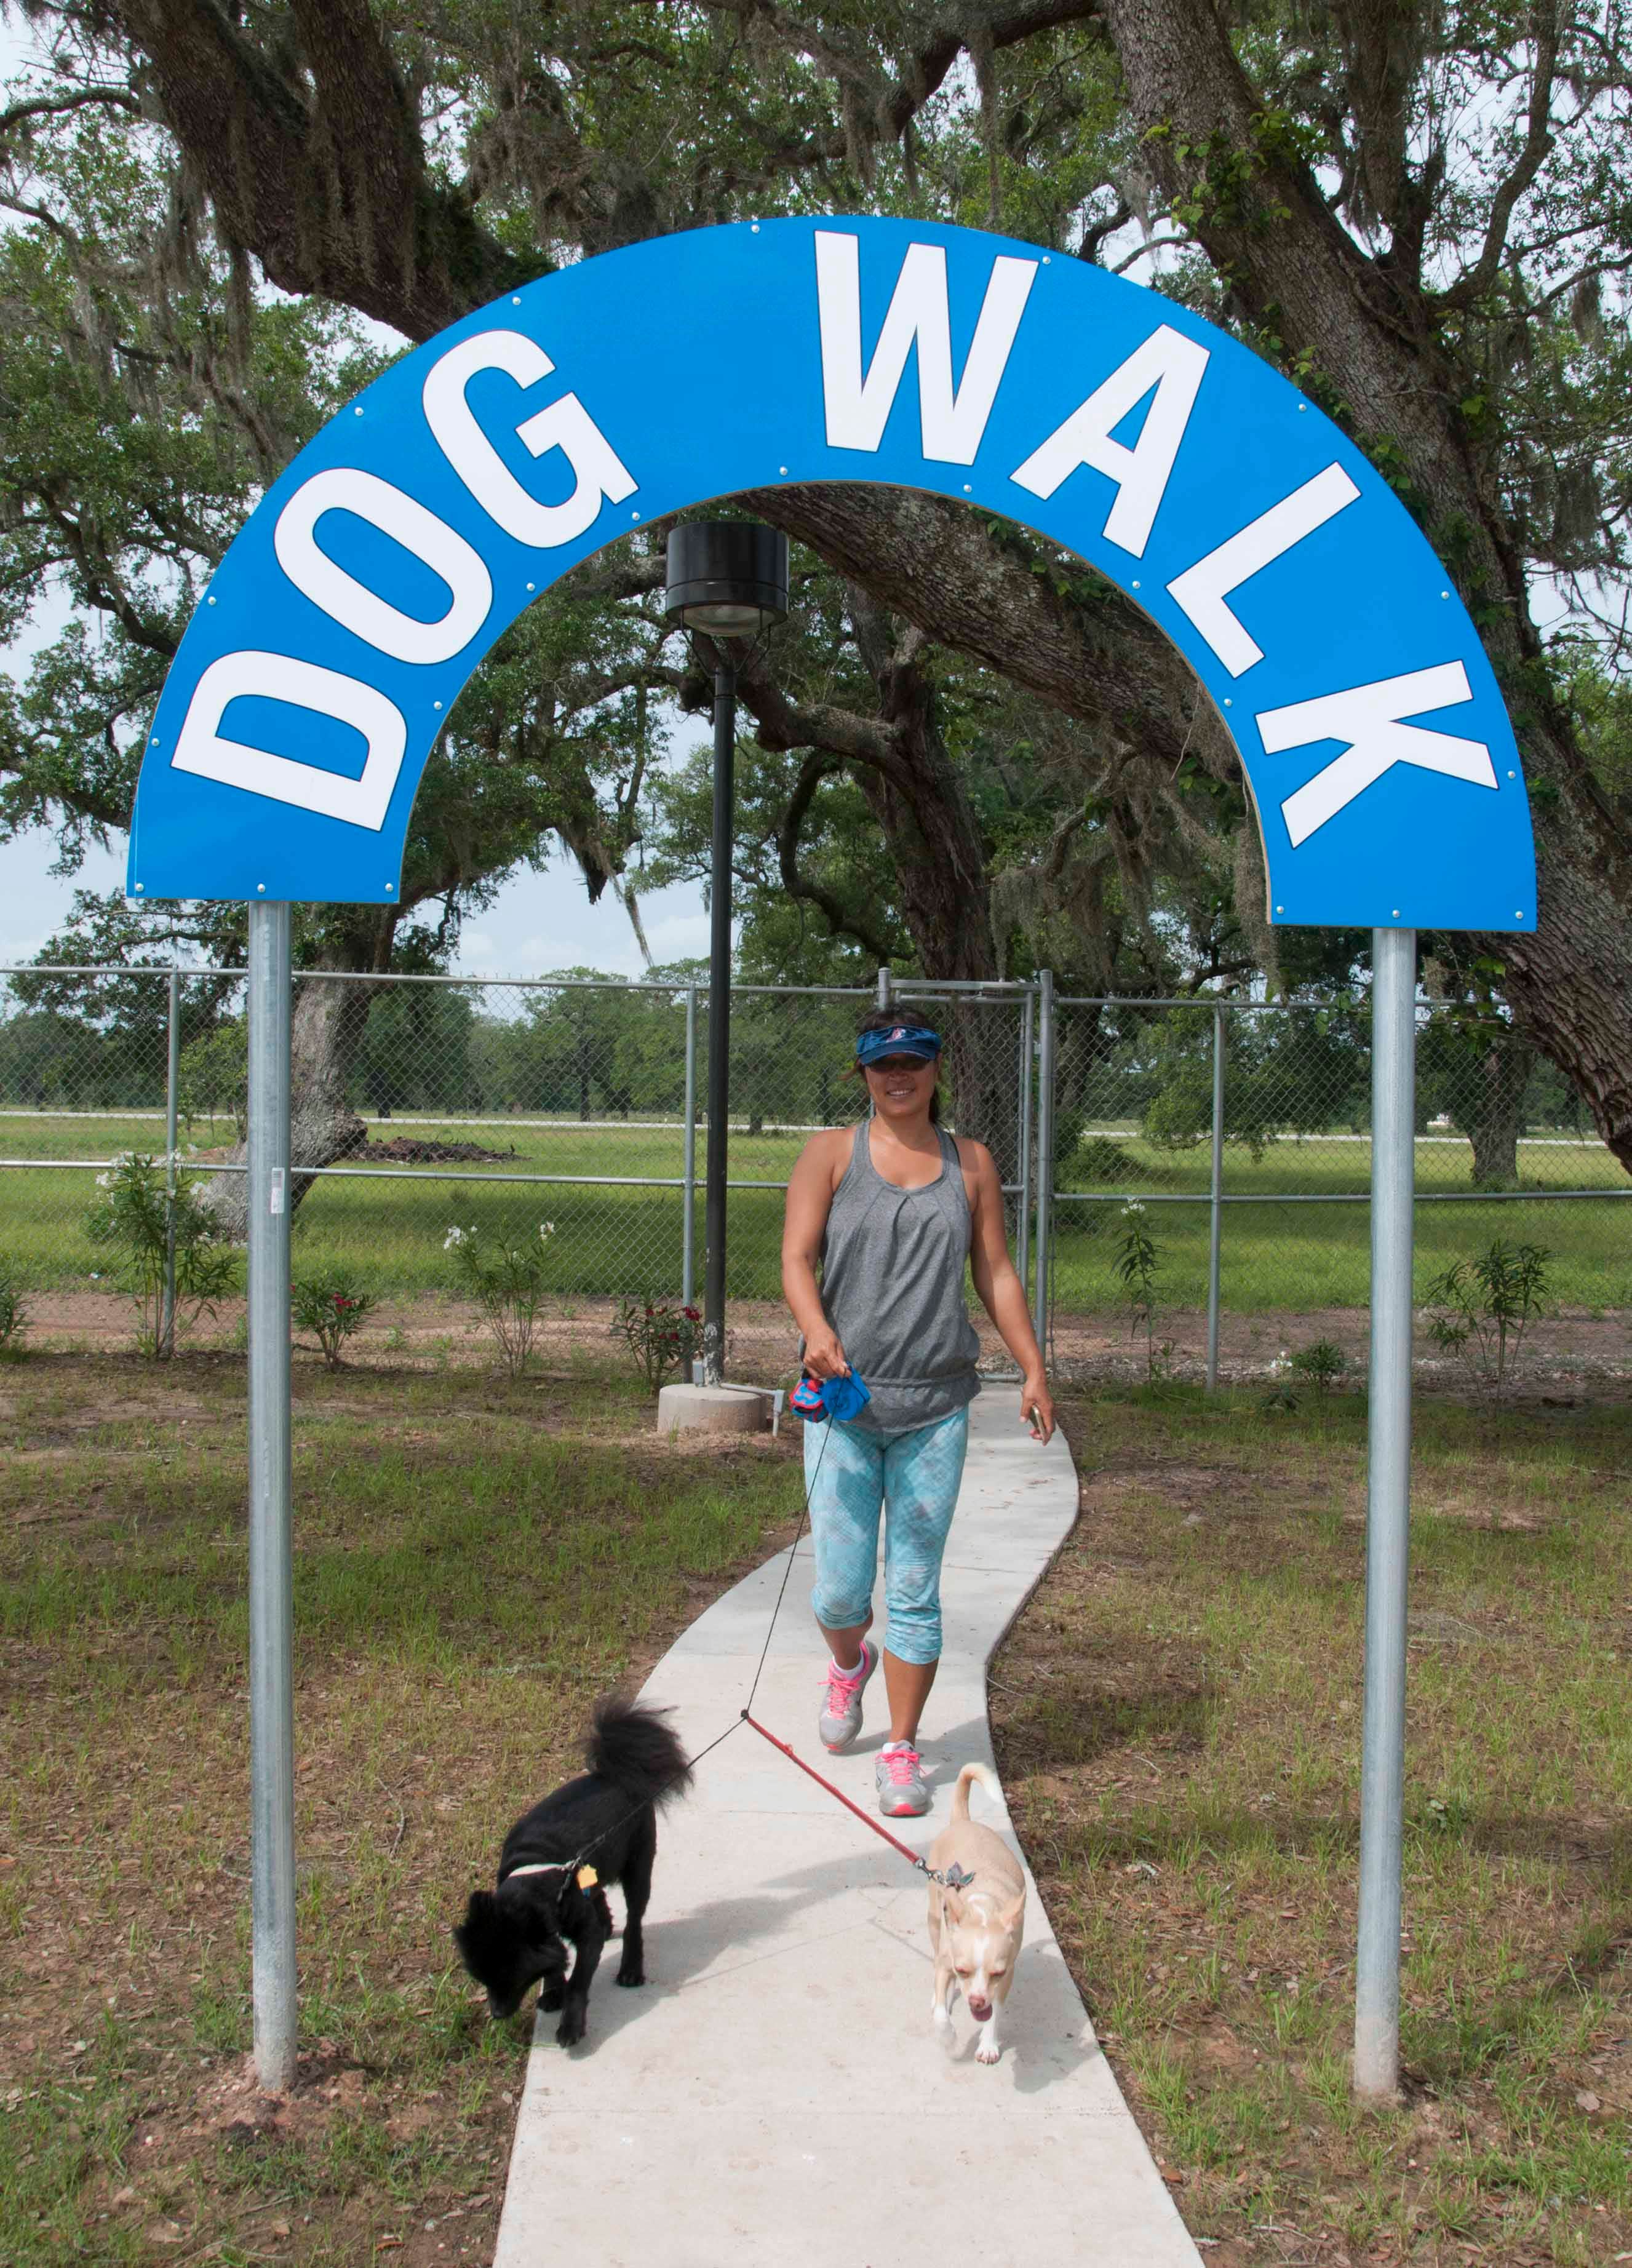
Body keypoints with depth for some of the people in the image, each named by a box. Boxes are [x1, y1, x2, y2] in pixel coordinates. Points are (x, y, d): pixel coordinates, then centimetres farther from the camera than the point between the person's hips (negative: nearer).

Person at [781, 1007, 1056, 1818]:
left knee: (915, 1591, 2)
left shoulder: (970, 1163, 11)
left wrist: (1034, 1369, 7)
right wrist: (817, 1330, -24)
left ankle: (901, 1751, 16)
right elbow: (796, 1257, -5)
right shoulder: (831, 1153, 4)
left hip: (936, 1405, 1)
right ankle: (849, 1663, 36)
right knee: (841, 1587, 0)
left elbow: (996, 1272, 14)